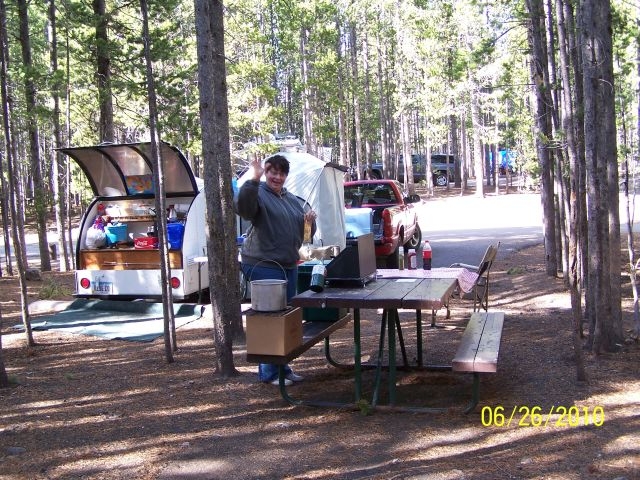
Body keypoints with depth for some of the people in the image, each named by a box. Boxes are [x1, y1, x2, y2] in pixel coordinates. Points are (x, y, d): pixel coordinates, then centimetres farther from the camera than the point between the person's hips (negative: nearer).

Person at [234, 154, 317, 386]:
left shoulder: (292, 199, 18)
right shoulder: (258, 193, -6)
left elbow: (305, 232, 25)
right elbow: (242, 207, -29)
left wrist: (310, 221, 3)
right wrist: (253, 180, -38)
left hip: (289, 265, 8)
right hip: (263, 265, -8)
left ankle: (282, 367, 25)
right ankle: (269, 372, 5)